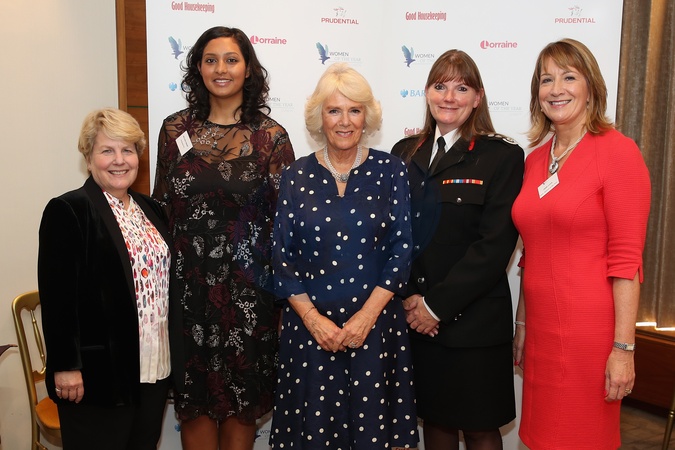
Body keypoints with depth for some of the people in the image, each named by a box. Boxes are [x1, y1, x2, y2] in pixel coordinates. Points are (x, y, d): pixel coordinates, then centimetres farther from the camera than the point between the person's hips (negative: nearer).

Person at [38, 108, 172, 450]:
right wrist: (65, 365, -15)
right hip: (98, 372, -6)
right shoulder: (67, 211, -8)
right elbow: (57, 295, -13)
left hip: (155, 367, 6)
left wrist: (168, 352, 15)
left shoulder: (150, 209, 12)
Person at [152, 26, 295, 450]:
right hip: (188, 282, 2)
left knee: (242, 397, 11)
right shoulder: (175, 129, 4)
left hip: (248, 285, -1)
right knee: (194, 396, 11)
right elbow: (160, 207, 9)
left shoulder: (270, 136, -3)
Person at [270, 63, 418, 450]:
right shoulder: (297, 176, 3)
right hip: (309, 327, 1)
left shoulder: (391, 171, 1)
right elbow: (281, 257, 1)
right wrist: (312, 318, -9)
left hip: (376, 326, 0)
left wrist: (366, 316, -11)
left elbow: (403, 250, -3)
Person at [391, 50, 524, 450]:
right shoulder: (405, 153, 9)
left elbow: (495, 245, -13)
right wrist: (405, 299, -6)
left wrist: (437, 305, -14)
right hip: (414, 320, 4)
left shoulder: (503, 156, -5)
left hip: (472, 322, -4)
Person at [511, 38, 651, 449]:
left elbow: (626, 259, -13)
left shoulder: (617, 151, -9)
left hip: (591, 328, -6)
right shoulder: (535, 159, 9)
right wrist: (522, 325, 14)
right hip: (541, 326, 6)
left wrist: (624, 348, -15)